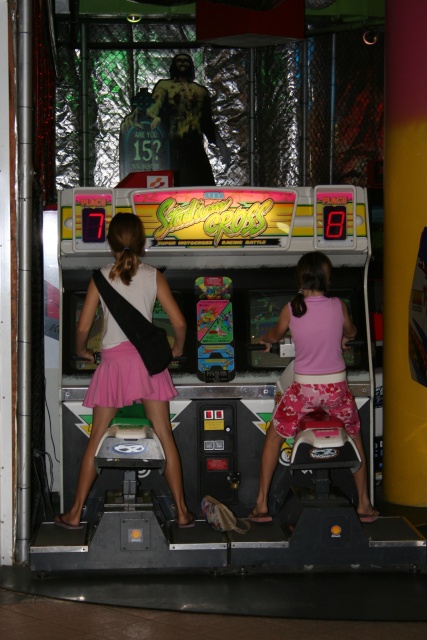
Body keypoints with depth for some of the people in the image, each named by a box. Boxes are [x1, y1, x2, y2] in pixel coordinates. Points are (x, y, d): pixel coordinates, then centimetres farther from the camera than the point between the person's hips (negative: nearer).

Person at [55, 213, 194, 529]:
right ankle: (182, 512, 6)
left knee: (96, 441, 7)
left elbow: (83, 328, 1)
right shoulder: (153, 275, 3)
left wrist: (82, 351, 22)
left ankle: (75, 513, 11)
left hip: (114, 360, 0)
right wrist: (177, 348, 20)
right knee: (166, 438, 5)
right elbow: (179, 322, 1)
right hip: (148, 357, 0)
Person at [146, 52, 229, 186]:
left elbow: (208, 123, 25)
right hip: (171, 146, -3)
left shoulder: (201, 91, 23)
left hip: (195, 146, 3)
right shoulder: (163, 86, 15)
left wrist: (221, 145, 19)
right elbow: (153, 110, -2)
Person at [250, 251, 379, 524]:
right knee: (355, 438, 24)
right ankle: (364, 504, 26)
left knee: (274, 437, 19)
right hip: (336, 387, 1)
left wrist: (264, 339, 37)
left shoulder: (291, 309, -7)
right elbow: (351, 332, 17)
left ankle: (262, 504, 17)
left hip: (304, 389, -1)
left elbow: (275, 335, 14)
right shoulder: (338, 306, -5)